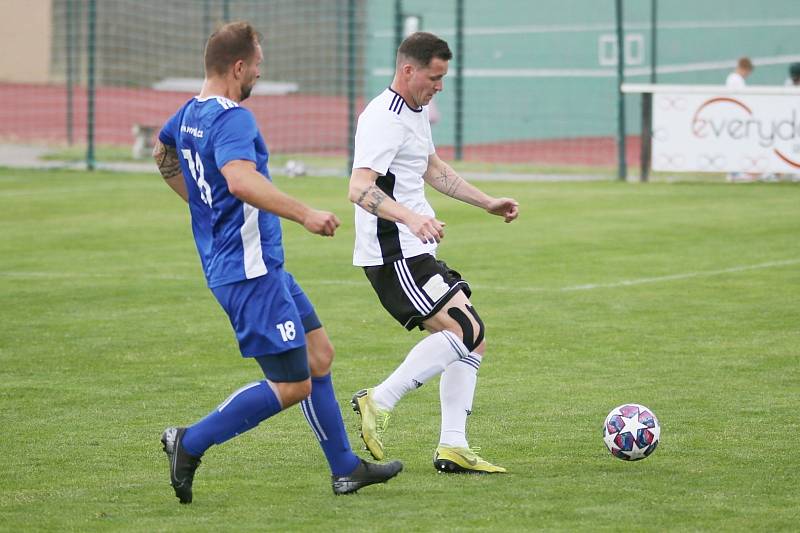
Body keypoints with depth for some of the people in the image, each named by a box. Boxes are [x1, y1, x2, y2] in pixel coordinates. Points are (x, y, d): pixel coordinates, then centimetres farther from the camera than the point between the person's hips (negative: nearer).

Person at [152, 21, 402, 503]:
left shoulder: (189, 115, 11)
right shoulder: (232, 118, -20)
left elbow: (163, 155, 33)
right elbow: (240, 180, -38)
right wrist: (304, 214, -40)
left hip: (263, 266, 11)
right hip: (250, 270, -11)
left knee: (318, 354, 16)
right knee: (293, 386, -7)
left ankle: (346, 468, 22)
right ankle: (191, 443, -4)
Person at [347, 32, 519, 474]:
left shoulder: (416, 112, 17)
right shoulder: (385, 120, -17)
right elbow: (360, 188, -30)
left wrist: (488, 203, 33)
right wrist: (411, 218, -46)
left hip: (417, 253, 11)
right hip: (393, 255, -11)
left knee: (472, 340, 7)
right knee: (464, 330, -19)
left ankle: (452, 447, 7)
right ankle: (378, 403, -13)